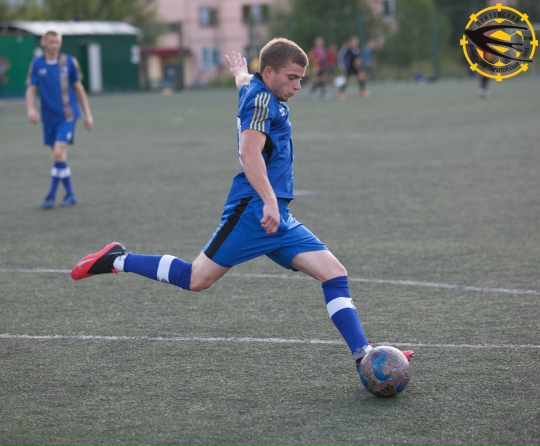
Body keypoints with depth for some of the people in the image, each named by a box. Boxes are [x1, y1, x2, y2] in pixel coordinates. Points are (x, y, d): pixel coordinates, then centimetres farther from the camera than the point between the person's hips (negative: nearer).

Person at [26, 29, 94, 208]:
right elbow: (31, 89, -2)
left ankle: (51, 196, -8)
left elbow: (78, 88, 8)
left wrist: (87, 114, 8)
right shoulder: (37, 64, 2)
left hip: (67, 116, -3)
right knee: (59, 157, 7)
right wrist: (31, 109, -21)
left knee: (59, 154, -15)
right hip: (49, 118, 3)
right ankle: (70, 195, 20)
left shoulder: (69, 62, 0)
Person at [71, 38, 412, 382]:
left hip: (278, 218, 10)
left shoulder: (254, 90, 19)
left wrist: (241, 72, 70)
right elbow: (250, 153, -23)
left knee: (335, 273, -1)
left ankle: (365, 356, -4)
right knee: (197, 279, -8)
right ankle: (117, 261, 10)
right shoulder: (262, 98, -9)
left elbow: (245, 80, 46)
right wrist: (269, 202, -32)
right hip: (253, 211, -10)